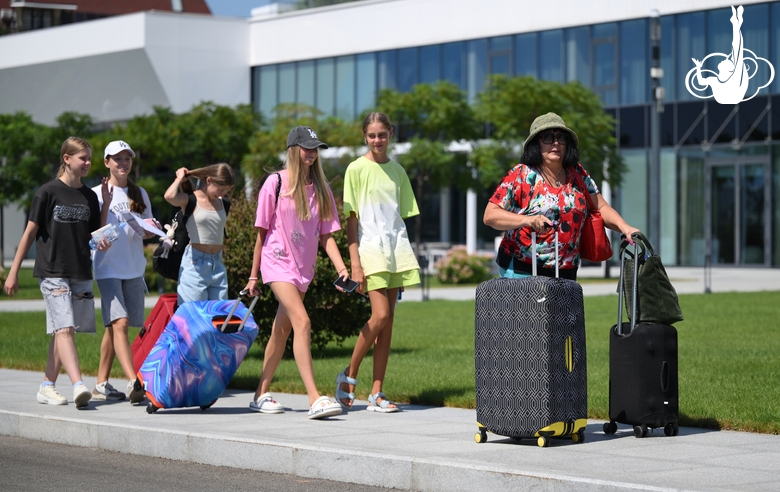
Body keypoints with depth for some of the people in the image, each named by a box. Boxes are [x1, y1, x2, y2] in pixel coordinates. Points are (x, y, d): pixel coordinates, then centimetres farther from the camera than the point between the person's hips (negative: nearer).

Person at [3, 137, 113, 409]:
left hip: (81, 274, 5)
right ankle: (78, 386, -28)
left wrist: (106, 204, -1)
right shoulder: (48, 192, -5)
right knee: (64, 328, -16)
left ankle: (47, 386, 18)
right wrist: (14, 272, -2)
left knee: (61, 331, 9)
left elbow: (98, 235, 14)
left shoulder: (89, 197, 10)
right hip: (53, 273, -5)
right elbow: (30, 232, -2)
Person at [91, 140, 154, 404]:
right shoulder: (98, 194, 1)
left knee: (114, 326, 8)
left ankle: (101, 384, 16)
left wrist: (150, 230, -5)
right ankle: (133, 382, -29)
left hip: (134, 269, 4)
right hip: (108, 268, -4)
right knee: (119, 322, -17)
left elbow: (148, 232, 16)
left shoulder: (140, 194, 13)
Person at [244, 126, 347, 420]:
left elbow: (325, 234, 6)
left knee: (282, 331, 12)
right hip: (278, 262, -6)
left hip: (304, 266, 6)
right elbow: (262, 231, -1)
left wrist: (341, 267, -8)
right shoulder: (276, 183, -5)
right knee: (302, 322, -21)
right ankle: (314, 399, -28)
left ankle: (261, 395, 23)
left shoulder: (320, 188, 8)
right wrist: (253, 276, 1)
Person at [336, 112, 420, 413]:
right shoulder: (357, 169, 0)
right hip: (370, 248, -5)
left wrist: (405, 261, 11)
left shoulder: (397, 171, 14)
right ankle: (349, 376, 3)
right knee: (380, 315, -17)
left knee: (388, 320, 0)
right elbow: (351, 219, -3)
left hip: (396, 248, 5)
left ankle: (376, 394, 2)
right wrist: (355, 263, -10)